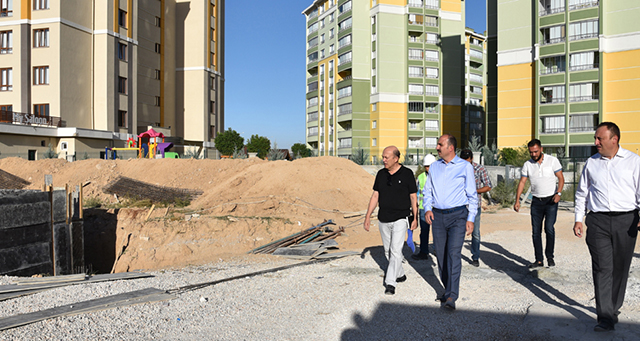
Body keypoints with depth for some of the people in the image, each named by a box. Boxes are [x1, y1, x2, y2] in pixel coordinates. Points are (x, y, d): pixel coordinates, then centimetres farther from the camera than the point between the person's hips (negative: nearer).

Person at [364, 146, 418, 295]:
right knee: (388, 251, 13)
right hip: (384, 219, 5)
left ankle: (390, 283, -6)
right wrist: (368, 216, 4)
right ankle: (400, 274, 33)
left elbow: (413, 196, -1)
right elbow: (375, 196, 8)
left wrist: (415, 218, 0)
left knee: (395, 250, -11)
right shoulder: (381, 174, 5)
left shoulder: (407, 173, -6)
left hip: (400, 218, -5)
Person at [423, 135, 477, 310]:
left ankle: (451, 297, -13)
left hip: (457, 215, -4)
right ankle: (448, 289, 23)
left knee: (453, 253, -14)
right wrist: (427, 208, -2)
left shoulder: (465, 167, 0)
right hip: (437, 215, 4)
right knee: (441, 255, 7)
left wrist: (471, 219, -5)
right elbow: (427, 191, 15)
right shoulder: (434, 167, 11)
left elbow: (472, 195, 2)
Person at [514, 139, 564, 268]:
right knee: (536, 231, 2)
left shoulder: (552, 160, -3)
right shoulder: (527, 164, 5)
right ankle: (539, 260, 10)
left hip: (551, 200, -3)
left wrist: (558, 193, -17)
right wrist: (517, 200, -4)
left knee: (549, 228, -14)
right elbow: (522, 182, 5)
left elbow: (561, 178, -1)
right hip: (536, 201, 3)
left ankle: (550, 257, 4)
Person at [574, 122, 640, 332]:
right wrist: (578, 218, 9)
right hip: (598, 221, 1)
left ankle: (613, 309, 27)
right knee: (602, 268, -5)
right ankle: (605, 317, -4)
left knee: (620, 268, 9)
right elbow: (582, 193, 16)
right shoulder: (591, 163, 12)